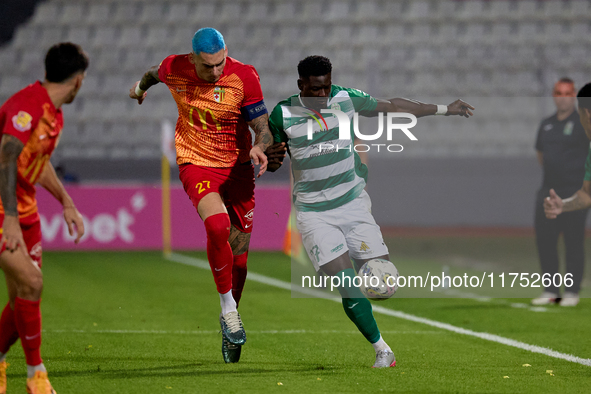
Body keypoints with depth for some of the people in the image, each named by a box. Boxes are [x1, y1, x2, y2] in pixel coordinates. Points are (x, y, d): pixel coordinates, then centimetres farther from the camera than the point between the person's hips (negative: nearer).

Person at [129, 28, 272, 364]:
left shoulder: (244, 77, -16)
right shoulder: (174, 69, -9)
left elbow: (264, 128, -15)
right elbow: (156, 73, 17)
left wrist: (259, 147, -37)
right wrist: (141, 87, 39)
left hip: (237, 167, 1)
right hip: (197, 163, -1)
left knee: (238, 255, 4)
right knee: (217, 225, -30)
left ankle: (230, 329, 26)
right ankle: (228, 309, -15)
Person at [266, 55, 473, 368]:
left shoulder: (347, 99, -2)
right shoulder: (283, 114, -8)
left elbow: (395, 107, 10)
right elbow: (270, 162, 6)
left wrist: (445, 109, 14)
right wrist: (270, 160, -19)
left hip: (353, 201, 3)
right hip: (313, 211, -3)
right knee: (347, 284, -18)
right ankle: (382, 350, -6)